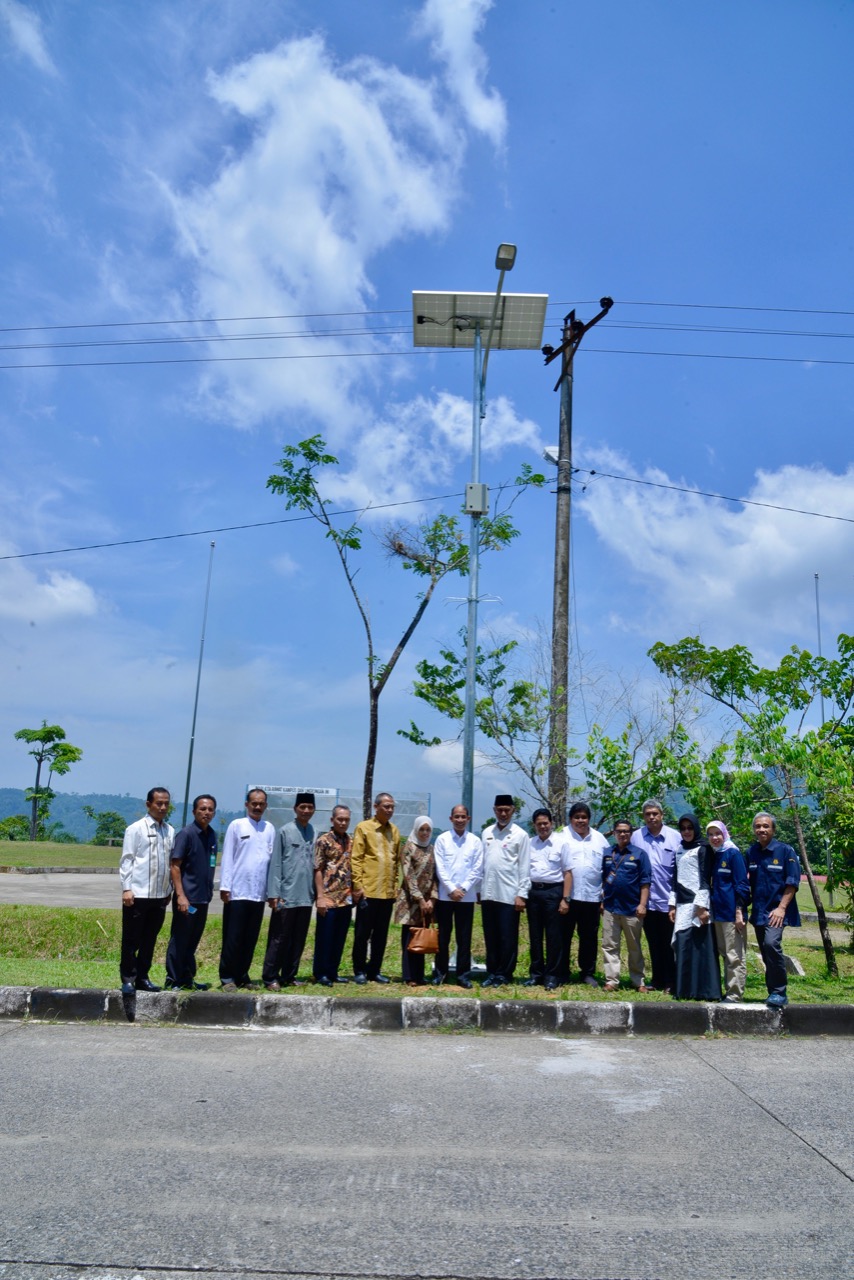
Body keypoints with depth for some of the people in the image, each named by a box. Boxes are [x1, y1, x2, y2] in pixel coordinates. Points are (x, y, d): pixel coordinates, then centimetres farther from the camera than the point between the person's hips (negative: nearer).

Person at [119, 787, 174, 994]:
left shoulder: (171, 831, 10)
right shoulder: (136, 829, -4)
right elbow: (126, 860, -6)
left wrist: (169, 890, 13)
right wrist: (126, 888, -11)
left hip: (160, 895, 5)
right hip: (138, 894, -5)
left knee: (150, 940, 13)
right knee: (131, 940, 4)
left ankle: (142, 977, 23)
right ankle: (127, 979, 13)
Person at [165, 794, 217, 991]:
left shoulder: (211, 835, 9)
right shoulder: (186, 833, -11)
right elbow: (175, 865, -13)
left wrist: (209, 891, 14)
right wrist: (180, 895, -19)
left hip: (203, 898, 7)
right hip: (187, 897, -7)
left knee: (193, 940, 14)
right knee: (179, 939, 2)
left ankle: (187, 978, 24)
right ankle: (173, 981, 12)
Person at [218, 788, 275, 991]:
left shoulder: (270, 829, 9)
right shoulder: (236, 825, 1)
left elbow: (273, 858, 9)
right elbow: (227, 858, -1)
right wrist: (225, 886, -7)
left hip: (259, 893, 3)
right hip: (237, 891, -3)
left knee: (251, 938, 9)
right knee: (233, 937, 1)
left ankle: (242, 975, 21)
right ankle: (227, 977, 12)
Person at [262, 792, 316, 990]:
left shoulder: (313, 833, 8)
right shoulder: (284, 831, -4)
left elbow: (315, 864, 11)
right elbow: (276, 864, -6)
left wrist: (316, 891, 8)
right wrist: (274, 893, -10)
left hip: (306, 896, 5)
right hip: (287, 895, -5)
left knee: (299, 939, 11)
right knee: (279, 938, 2)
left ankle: (289, 976, 21)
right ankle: (270, 977, 11)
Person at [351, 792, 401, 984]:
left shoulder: (394, 831, 11)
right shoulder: (363, 827, -3)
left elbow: (397, 860, 15)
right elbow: (356, 859, -6)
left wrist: (395, 885, 10)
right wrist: (358, 885, -11)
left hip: (388, 892, 5)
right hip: (368, 891, -4)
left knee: (381, 934, 10)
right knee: (362, 933, 3)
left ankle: (374, 970, 20)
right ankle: (359, 971, 15)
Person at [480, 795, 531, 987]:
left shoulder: (520, 835, -2)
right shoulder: (487, 833, 11)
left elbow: (524, 867, -4)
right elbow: (482, 862, 13)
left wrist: (522, 894, -9)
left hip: (509, 894, -4)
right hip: (488, 893, 4)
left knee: (508, 938, 1)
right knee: (490, 937, 11)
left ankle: (504, 974, 13)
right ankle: (492, 972, 21)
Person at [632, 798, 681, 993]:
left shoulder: (675, 837, -3)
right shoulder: (636, 836, 3)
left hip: (668, 900, -2)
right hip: (647, 900, 2)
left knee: (669, 944, 5)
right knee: (653, 944, 12)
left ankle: (670, 983, 15)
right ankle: (657, 981, 22)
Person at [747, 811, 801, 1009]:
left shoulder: (785, 851, -6)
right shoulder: (751, 852, 7)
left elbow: (792, 882, -9)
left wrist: (781, 908, -16)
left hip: (777, 911, -5)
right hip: (758, 911, 6)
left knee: (771, 943, -24)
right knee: (766, 953, 10)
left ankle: (779, 993, -13)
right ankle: (774, 993, 23)